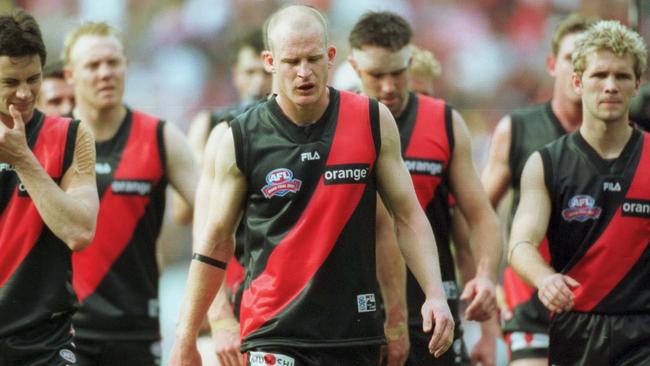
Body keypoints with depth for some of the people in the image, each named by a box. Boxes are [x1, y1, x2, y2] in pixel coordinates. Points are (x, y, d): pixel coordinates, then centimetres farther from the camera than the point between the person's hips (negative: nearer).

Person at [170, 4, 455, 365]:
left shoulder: (374, 122, 1)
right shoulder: (242, 139, -3)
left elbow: (408, 216, 6)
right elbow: (215, 241, 4)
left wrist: (435, 294, -6)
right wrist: (186, 336, 4)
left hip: (355, 330, 2)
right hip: (274, 332, -2)